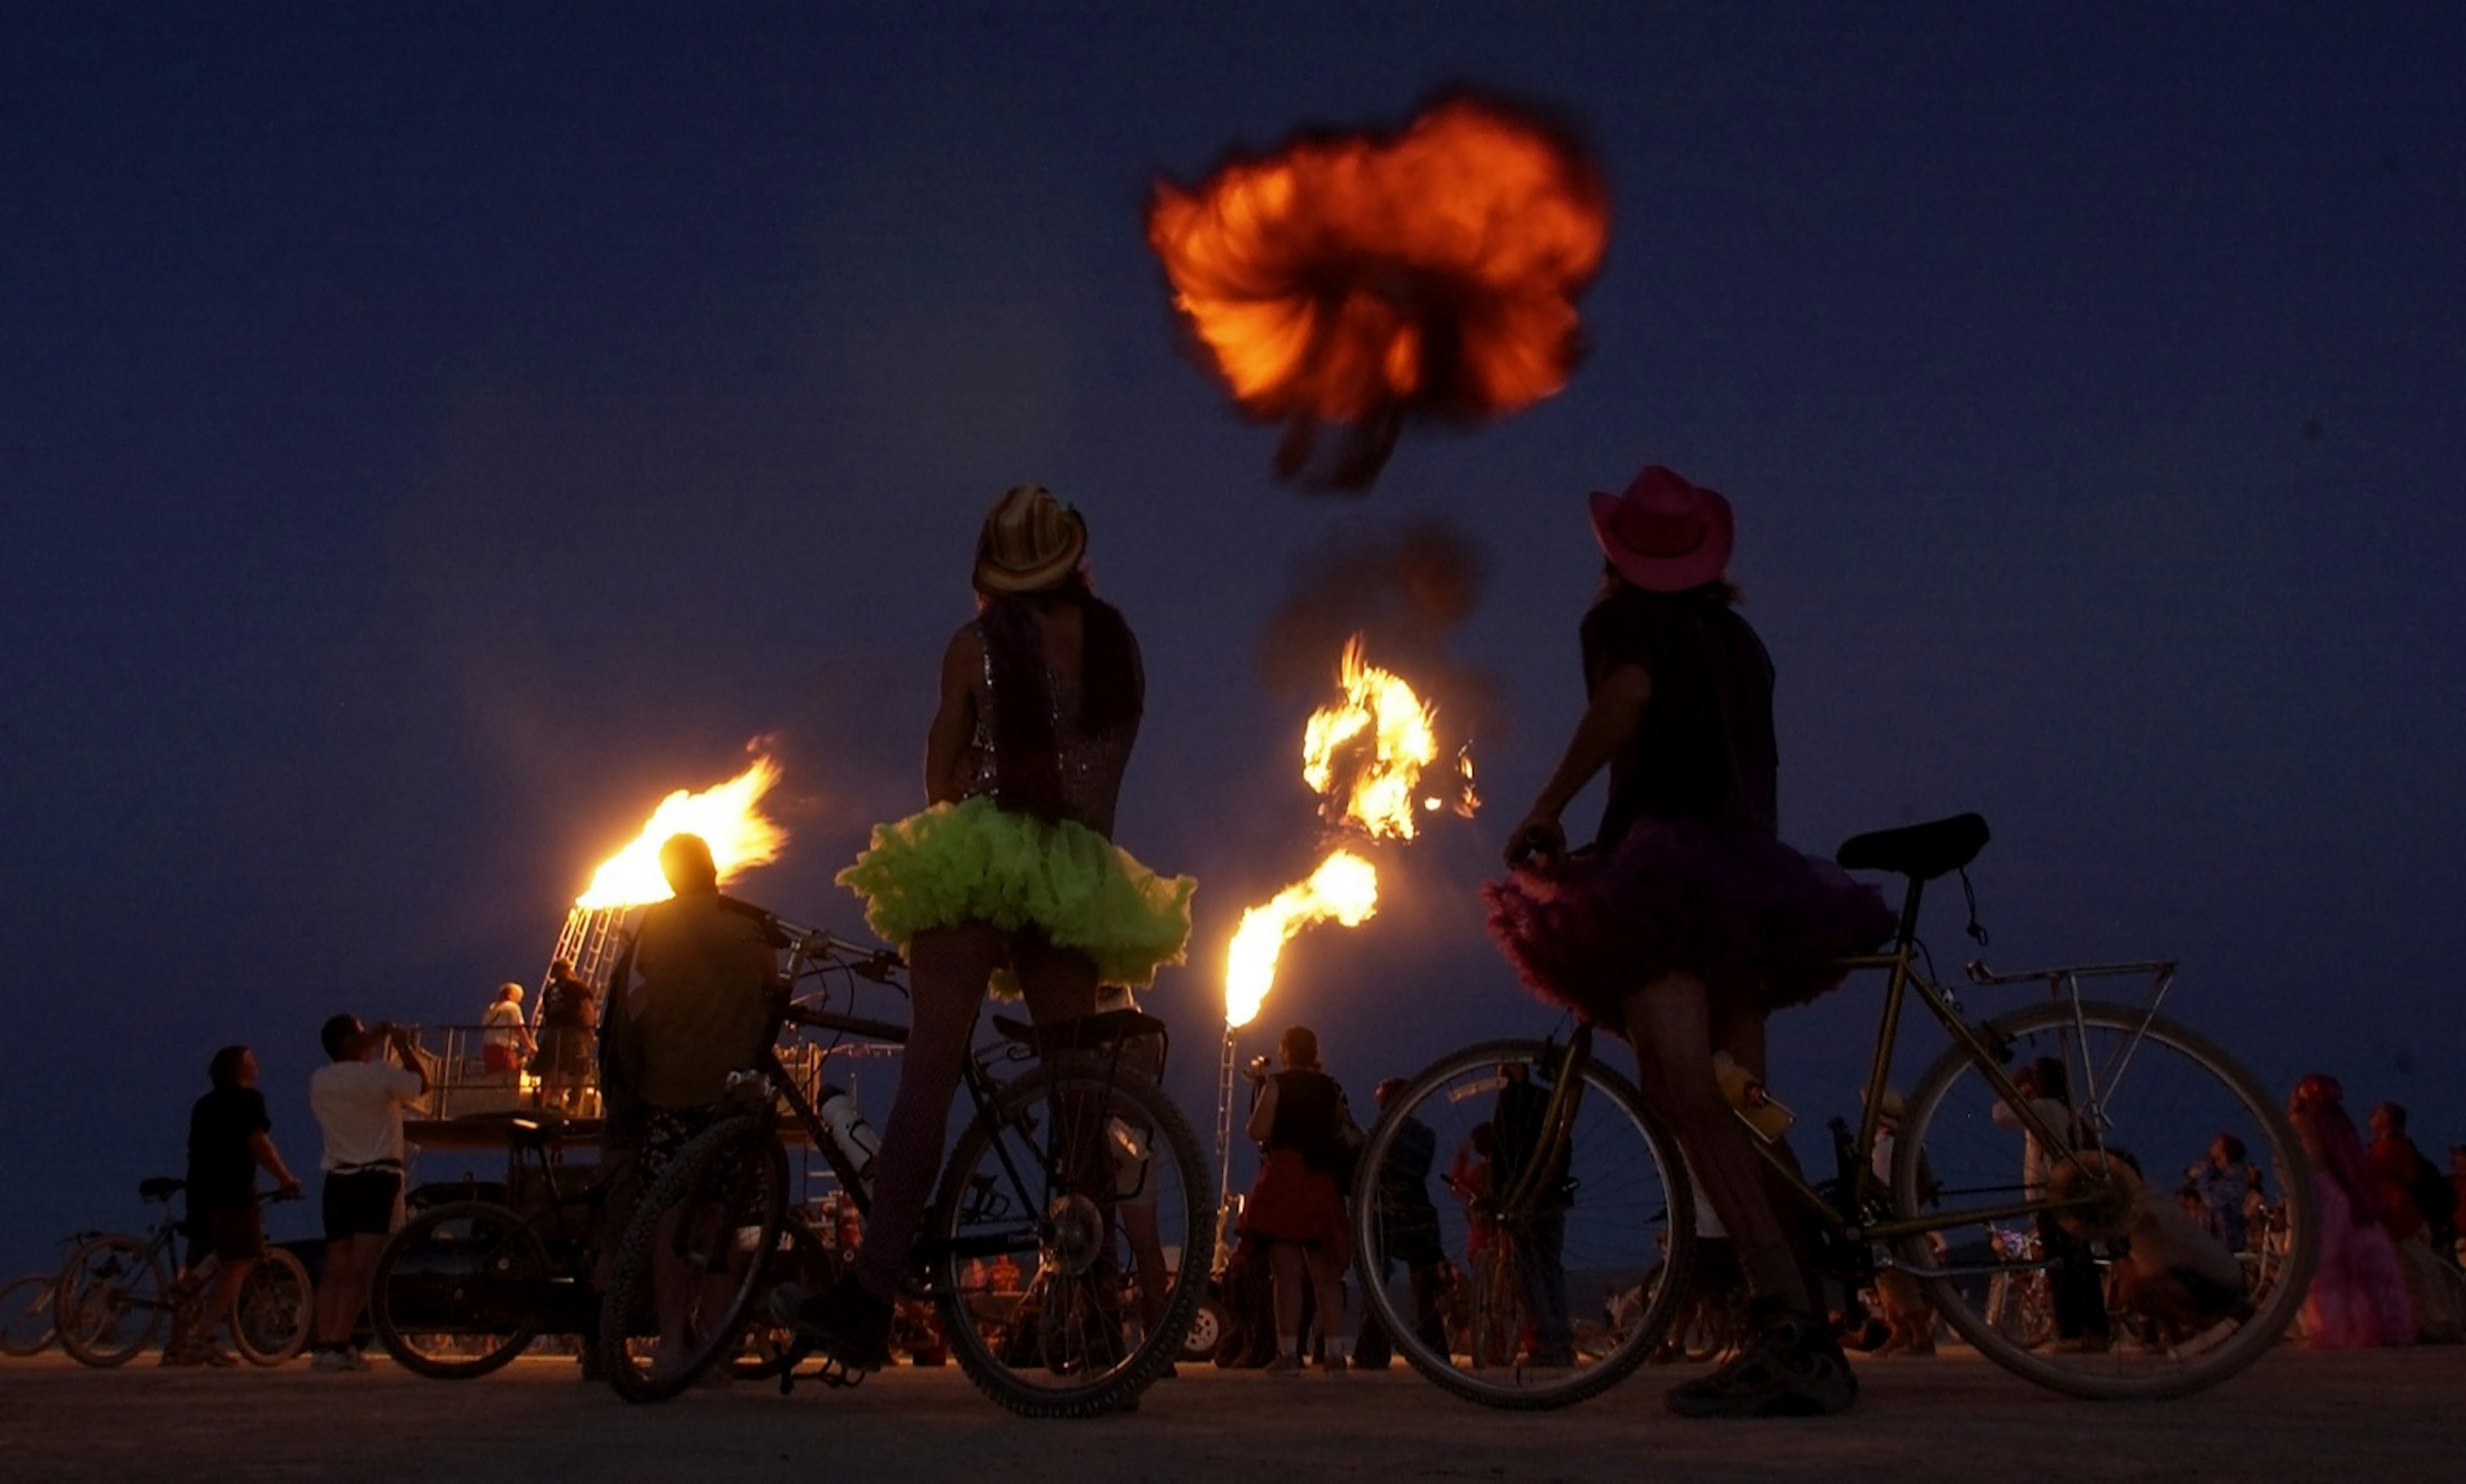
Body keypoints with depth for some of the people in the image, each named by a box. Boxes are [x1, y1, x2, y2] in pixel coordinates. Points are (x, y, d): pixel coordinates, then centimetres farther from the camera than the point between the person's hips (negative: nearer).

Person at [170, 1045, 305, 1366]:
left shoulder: (204, 1105, 22)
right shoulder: (248, 1099, -2)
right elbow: (257, 1142, -12)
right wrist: (286, 1180, -6)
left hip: (199, 1194, 8)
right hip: (233, 1195, -8)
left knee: (197, 1269, 13)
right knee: (239, 1264, -9)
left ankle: (177, 1343, 12)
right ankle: (203, 1338, -21)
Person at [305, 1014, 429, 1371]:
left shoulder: (319, 1081, 7)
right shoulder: (378, 1075, -9)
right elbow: (422, 1084, 5)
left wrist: (380, 1037, 28)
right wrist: (405, 1047, 17)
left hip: (338, 1179, 6)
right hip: (378, 1178, -6)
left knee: (335, 1267, 8)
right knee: (361, 1268, -9)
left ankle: (322, 1344, 1)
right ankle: (339, 1345, -16)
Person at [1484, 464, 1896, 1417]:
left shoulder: (1620, 620, 6)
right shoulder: (1737, 639, 25)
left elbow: (1627, 696, -16)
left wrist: (1546, 810, -11)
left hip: (1669, 865, -8)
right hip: (1753, 878, 8)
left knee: (1684, 1091, -20)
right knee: (1740, 1108, 7)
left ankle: (1785, 1316, -37)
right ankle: (1806, 1344, 1)